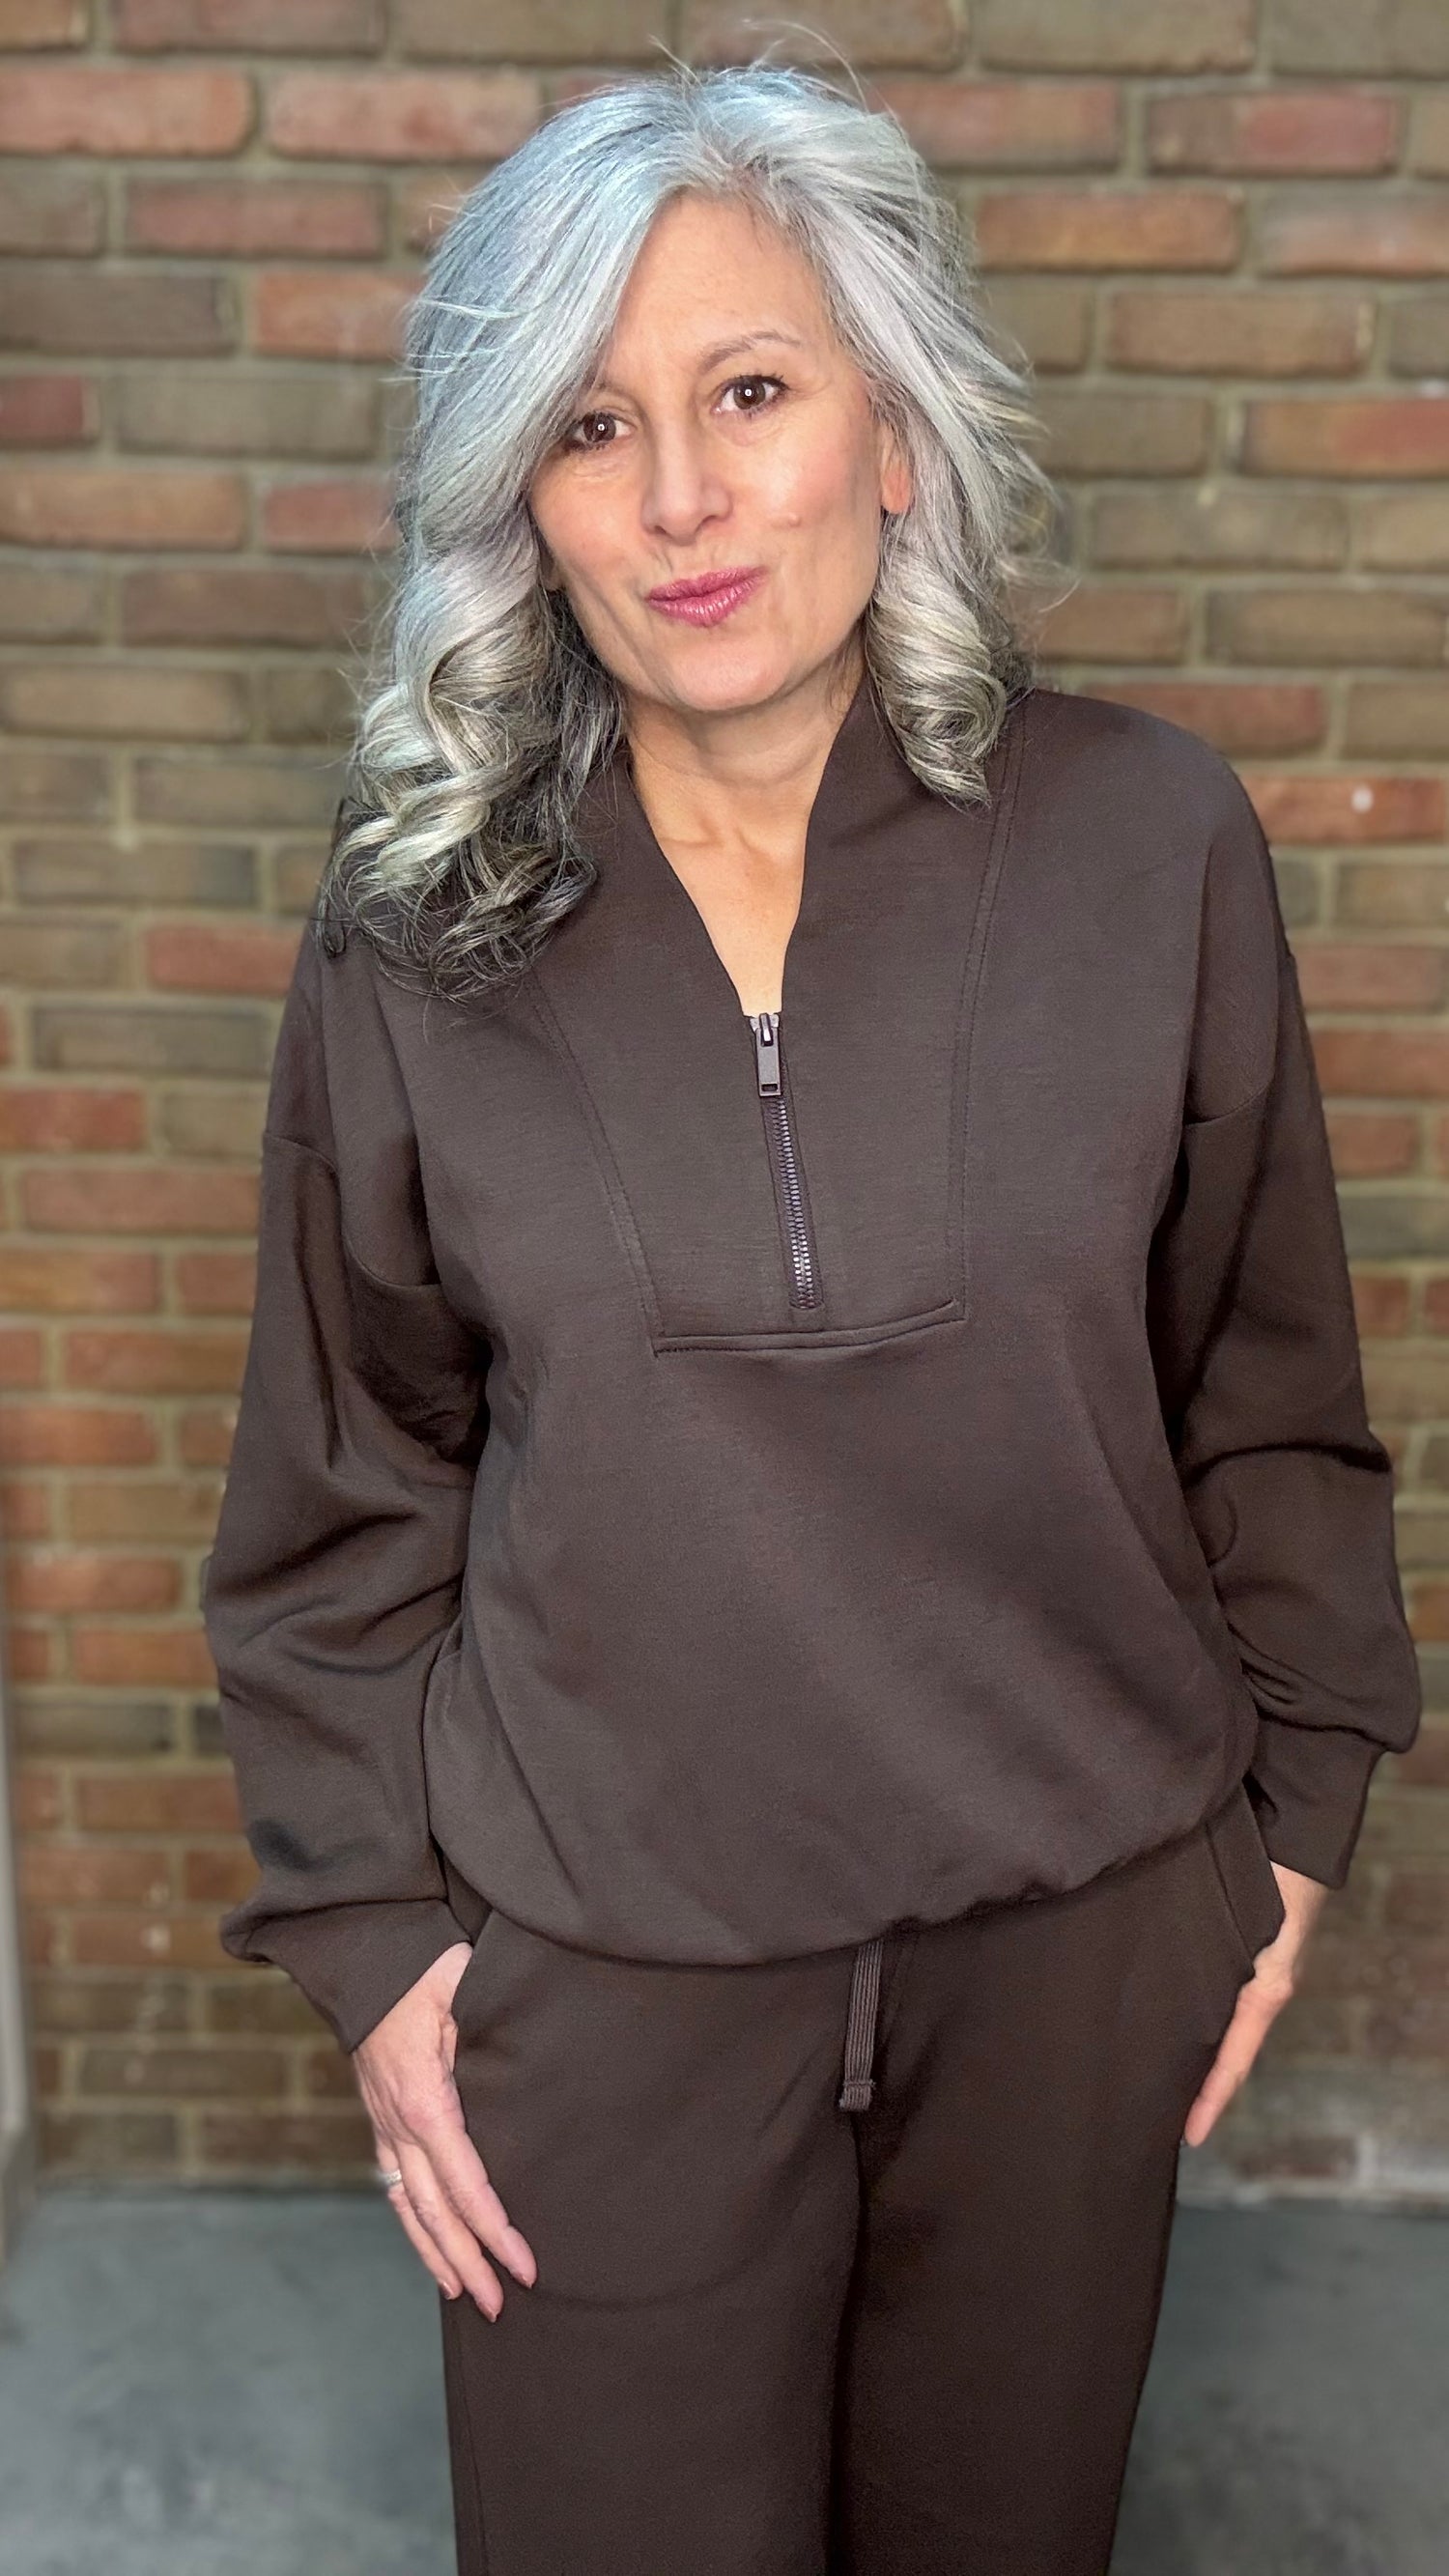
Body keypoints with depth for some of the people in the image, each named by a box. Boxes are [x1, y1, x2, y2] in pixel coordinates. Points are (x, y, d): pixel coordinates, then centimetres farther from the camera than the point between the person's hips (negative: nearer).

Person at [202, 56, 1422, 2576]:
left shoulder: (1148, 845, -9)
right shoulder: (420, 930, -8)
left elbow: (1264, 1384, 1)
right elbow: (347, 1490, 0)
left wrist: (1291, 1800, 5)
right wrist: (368, 1922, 0)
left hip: (1080, 1922, 1)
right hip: (598, 1955, 0)